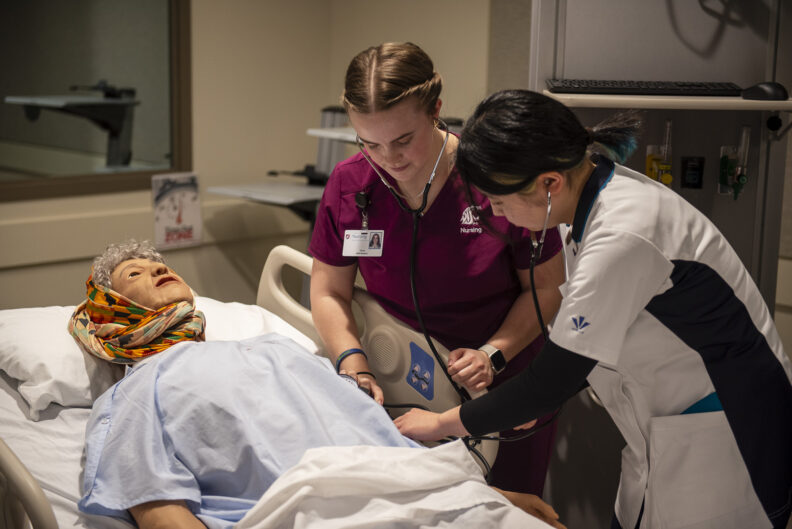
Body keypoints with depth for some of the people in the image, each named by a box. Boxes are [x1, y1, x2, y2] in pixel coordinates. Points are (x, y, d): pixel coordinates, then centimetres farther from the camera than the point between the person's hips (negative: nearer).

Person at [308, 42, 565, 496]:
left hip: (504, 387, -1)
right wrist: (353, 363, -15)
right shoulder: (349, 186, -8)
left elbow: (548, 288, -7)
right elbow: (329, 292, 1)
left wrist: (493, 354, -18)